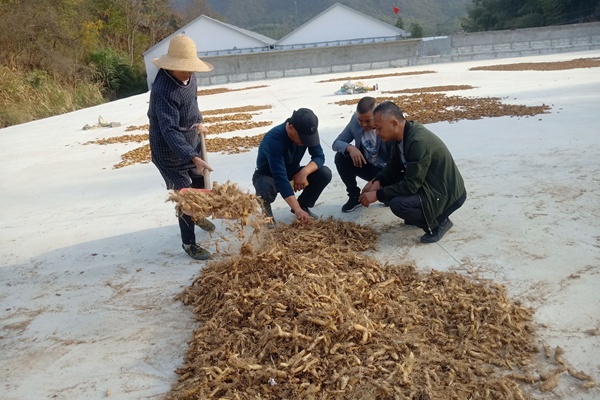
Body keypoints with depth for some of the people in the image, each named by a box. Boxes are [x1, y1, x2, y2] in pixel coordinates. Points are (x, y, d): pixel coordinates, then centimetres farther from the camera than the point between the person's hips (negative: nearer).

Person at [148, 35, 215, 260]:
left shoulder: (188, 77, -5)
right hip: (170, 155, -8)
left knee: (201, 185, 24)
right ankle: (189, 243, 17)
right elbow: (170, 132, -41)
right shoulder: (163, 91, -33)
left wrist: (198, 123, 13)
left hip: (190, 147, 8)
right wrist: (194, 158, -48)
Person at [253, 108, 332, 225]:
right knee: (267, 188, -41)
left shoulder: (308, 132, -18)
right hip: (267, 176, -5)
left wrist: (304, 172, -37)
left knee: (325, 173, -19)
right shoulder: (273, 139, -37)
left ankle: (303, 205, 5)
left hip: (292, 173, 5)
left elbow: (319, 156, -15)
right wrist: (297, 210, -50)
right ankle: (265, 211, -5)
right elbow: (280, 177, -43)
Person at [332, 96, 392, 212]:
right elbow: (336, 143, -5)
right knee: (340, 157, -20)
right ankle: (355, 196, -1)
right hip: (368, 166, 4)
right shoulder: (355, 120, -12)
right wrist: (350, 148, -29)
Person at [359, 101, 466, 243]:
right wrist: (378, 181, -7)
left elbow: (411, 185, -29)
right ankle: (423, 214, 14)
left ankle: (438, 222, -2)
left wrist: (378, 195, -23)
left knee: (398, 204, -28)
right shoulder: (401, 134, -3)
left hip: (447, 193, -9)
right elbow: (393, 165, 10)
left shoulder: (419, 141, -30)